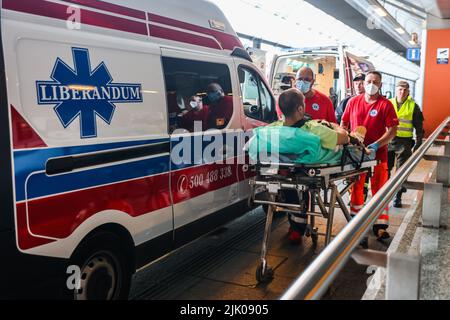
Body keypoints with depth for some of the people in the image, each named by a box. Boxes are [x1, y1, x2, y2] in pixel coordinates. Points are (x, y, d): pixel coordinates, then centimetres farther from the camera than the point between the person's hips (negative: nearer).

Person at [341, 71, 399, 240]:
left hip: (378, 153, -3)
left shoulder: (385, 104, -3)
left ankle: (380, 226, 7)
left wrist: (376, 145, -20)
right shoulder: (353, 102, 6)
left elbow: (392, 130, -8)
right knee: (356, 187, 12)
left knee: (379, 188, 1)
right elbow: (343, 123, 14)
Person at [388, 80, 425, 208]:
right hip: (388, 140, 2)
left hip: (405, 142, -1)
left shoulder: (413, 106, 2)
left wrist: (418, 144, 0)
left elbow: (419, 128, 5)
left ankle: (398, 197, 12)